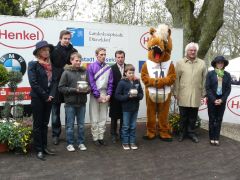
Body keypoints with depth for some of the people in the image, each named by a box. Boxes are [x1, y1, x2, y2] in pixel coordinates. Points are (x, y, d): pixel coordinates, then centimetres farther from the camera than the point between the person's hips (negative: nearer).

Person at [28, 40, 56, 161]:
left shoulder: (50, 65, 10)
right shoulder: (33, 64, -7)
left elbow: (53, 81, 7)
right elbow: (33, 83, -14)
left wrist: (51, 95, -8)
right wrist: (45, 96, -14)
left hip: (48, 99, 6)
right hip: (37, 99, -5)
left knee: (45, 124, 13)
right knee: (38, 124, 3)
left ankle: (44, 147, 22)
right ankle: (38, 150, 11)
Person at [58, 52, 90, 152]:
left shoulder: (84, 72, 3)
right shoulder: (66, 72, -5)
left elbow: (89, 85, 11)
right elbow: (61, 88, -8)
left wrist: (87, 89, -11)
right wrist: (74, 89, -16)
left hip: (82, 103, 3)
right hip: (70, 103, -3)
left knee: (81, 125, 13)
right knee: (70, 125, 8)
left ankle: (81, 143, 26)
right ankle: (70, 143, 21)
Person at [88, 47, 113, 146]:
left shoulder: (108, 68, 7)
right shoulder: (92, 67, -3)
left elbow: (110, 82, 7)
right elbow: (91, 82, -7)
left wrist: (108, 95, -5)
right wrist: (98, 96, -11)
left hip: (105, 95, 3)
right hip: (95, 95, -3)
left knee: (103, 117, 7)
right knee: (94, 118, 1)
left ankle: (101, 137, 16)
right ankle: (95, 138, 11)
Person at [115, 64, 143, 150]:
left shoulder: (137, 82, 2)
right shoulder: (122, 82, -9)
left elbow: (141, 94, 6)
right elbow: (117, 95, -11)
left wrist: (137, 95, -15)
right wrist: (128, 96, -20)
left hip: (135, 108, 4)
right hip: (126, 108, -3)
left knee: (133, 126, 12)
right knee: (126, 126, 7)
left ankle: (132, 142, 24)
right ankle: (125, 143, 20)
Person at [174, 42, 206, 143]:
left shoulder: (202, 63, 7)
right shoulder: (180, 63, 2)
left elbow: (204, 79, 8)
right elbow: (176, 79, 0)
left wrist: (203, 93, 5)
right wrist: (176, 93, -3)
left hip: (196, 95, 2)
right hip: (183, 95, -1)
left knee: (193, 116, 10)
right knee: (183, 116, 7)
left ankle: (191, 132, 24)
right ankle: (182, 132, 22)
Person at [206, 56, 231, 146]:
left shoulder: (227, 75, 3)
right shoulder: (210, 74, -3)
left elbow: (228, 89, 2)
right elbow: (207, 88, -6)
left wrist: (222, 99, -10)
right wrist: (214, 99, -13)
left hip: (222, 100, 2)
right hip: (212, 100, -2)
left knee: (219, 119, 7)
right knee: (212, 119, 5)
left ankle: (217, 138, 14)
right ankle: (212, 138, 13)